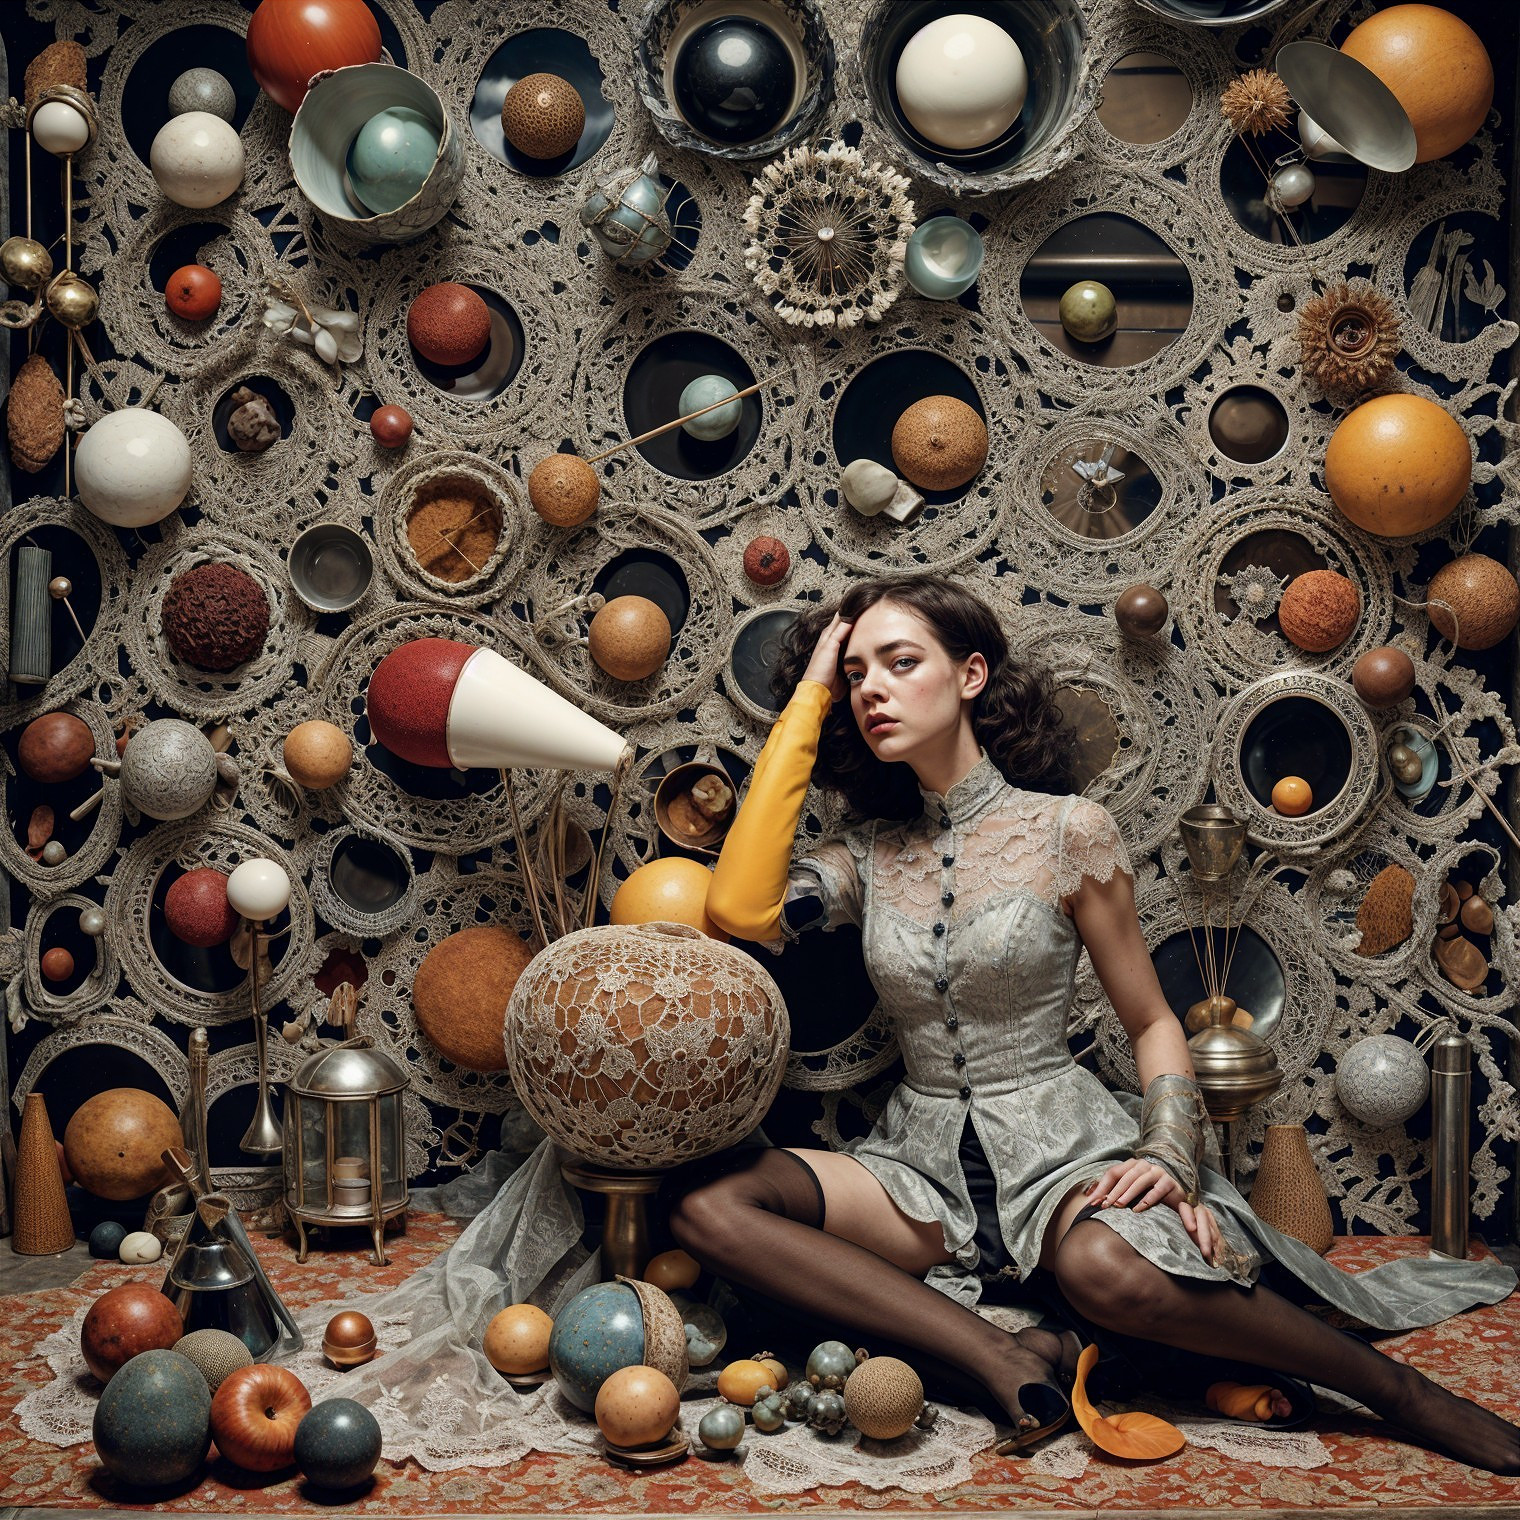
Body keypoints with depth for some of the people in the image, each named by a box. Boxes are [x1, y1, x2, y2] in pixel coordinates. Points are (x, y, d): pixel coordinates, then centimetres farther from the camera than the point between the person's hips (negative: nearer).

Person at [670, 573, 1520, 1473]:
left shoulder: (1066, 832, -2)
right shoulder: (870, 855, 7)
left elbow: (1152, 1021, 4)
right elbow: (740, 908, -13)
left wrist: (1170, 1156, -17)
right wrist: (808, 702, -4)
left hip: (1061, 1146, -4)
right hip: (925, 1160, 4)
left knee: (1107, 1266, -40)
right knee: (709, 1206, -22)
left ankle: (1405, 1393, -18)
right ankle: (1001, 1359, -24)